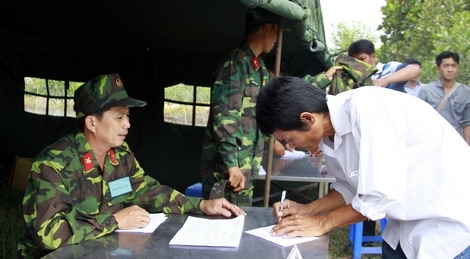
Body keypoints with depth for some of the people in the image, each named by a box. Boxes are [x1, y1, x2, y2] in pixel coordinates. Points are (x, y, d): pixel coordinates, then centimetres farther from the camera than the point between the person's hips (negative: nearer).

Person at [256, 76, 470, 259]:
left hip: (450, 219, -7)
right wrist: (307, 210, -1)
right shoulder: (331, 133, -4)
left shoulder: (366, 108, -28)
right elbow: (351, 188, 10)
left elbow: (382, 196, -29)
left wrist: (321, 223, -17)